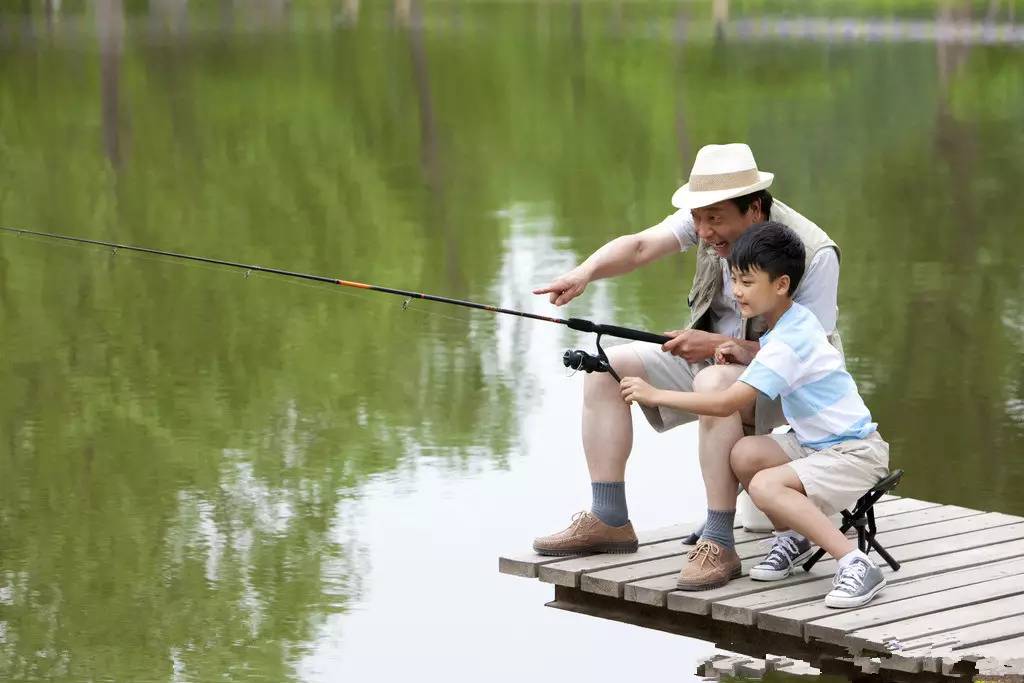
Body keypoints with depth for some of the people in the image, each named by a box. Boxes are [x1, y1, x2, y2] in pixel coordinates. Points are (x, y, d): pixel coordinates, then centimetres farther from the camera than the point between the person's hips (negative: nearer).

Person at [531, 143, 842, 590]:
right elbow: (641, 246, -20)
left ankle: (718, 543, -35)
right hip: (708, 356, 7)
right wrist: (585, 272, -40)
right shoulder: (712, 215, -9)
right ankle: (608, 521, -5)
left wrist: (719, 345, -31)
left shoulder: (813, 253, -26)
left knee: (714, 383, -39)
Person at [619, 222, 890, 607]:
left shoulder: (787, 343, -22)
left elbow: (727, 404, -26)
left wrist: (655, 395, -20)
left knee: (765, 485, -29)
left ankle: (856, 565, -26)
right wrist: (745, 357, 3)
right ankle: (796, 536, 7)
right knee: (744, 454, -9)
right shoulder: (794, 319, 5)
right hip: (818, 443, 9)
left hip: (857, 453, -9)